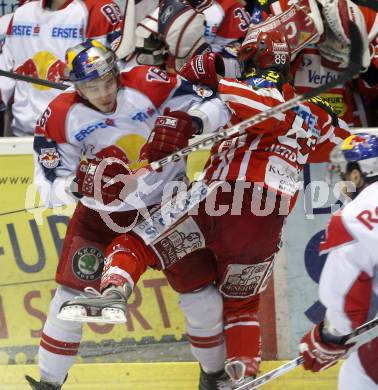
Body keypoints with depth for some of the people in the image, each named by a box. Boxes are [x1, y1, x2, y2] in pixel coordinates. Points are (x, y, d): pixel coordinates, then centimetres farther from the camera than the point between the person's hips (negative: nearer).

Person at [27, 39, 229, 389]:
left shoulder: (147, 86, -21)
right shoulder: (61, 117, -17)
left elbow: (216, 107, -18)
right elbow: (49, 187, -15)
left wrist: (193, 121, -39)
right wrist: (77, 185, -37)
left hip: (166, 202, -1)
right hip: (101, 212, 1)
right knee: (73, 293, -4)